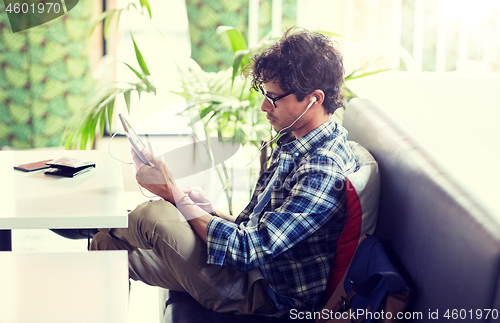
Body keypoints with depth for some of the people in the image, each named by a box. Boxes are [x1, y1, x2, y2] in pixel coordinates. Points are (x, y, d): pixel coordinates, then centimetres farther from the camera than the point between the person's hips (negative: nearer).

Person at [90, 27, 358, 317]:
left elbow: (248, 250, -27)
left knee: (154, 216, -16)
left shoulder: (324, 172, -27)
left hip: (268, 297, -10)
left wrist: (176, 195, -19)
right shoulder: (293, 142, 7)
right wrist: (211, 212, -3)